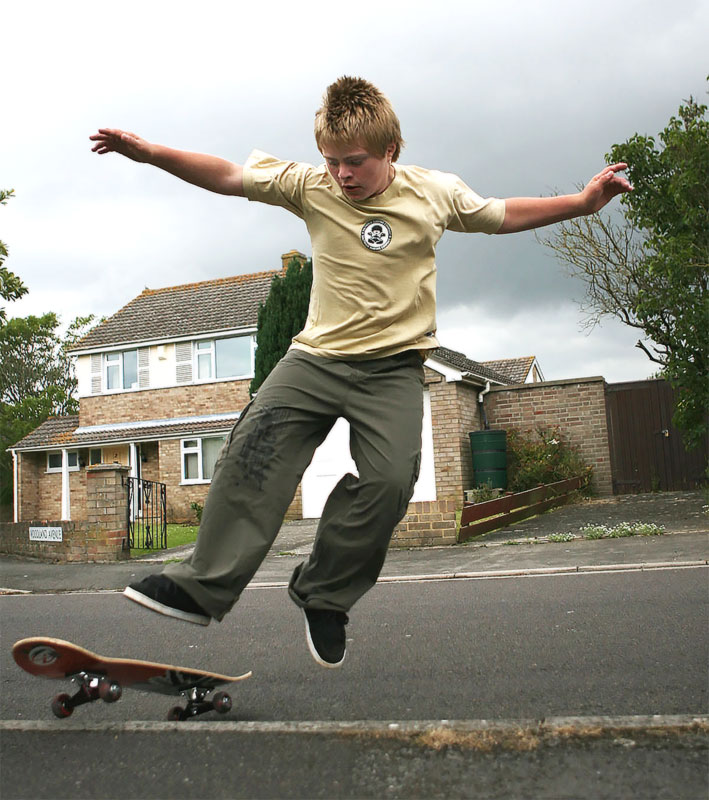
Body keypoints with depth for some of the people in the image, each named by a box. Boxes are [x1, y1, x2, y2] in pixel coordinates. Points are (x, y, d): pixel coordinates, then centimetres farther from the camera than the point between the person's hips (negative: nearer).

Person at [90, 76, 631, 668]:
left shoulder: (433, 192, 3)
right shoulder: (311, 186, 3)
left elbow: (503, 215, 15)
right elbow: (229, 177, 3)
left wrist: (585, 200, 11)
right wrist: (149, 152, -4)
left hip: (395, 365, -1)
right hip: (318, 354, 1)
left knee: (390, 478, -18)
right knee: (255, 448, -16)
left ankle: (325, 597, 4)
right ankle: (202, 586, -5)